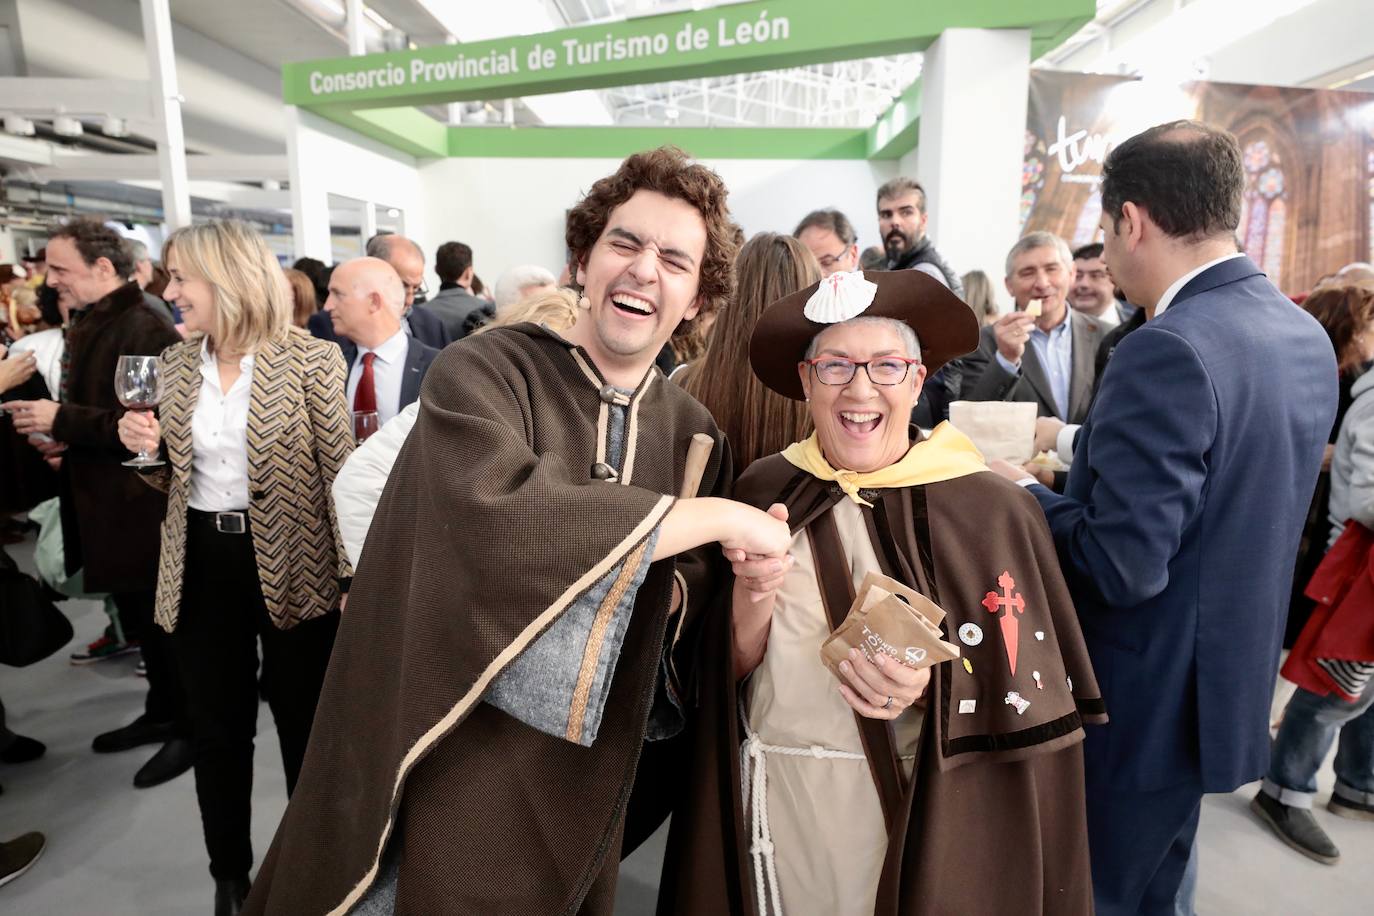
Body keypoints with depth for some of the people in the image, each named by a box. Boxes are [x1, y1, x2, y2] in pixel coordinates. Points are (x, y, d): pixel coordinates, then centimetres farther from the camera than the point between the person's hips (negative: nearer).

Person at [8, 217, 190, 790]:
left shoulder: (145, 330, -18)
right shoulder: (87, 327, 14)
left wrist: (63, 421, -22)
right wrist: (60, 441, 3)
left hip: (142, 510, -9)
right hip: (104, 504, 10)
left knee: (164, 623, 3)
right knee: (140, 621, 20)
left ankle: (191, 727, 20)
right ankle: (162, 713, 35)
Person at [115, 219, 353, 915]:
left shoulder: (310, 360, -11)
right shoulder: (173, 364, 5)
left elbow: (338, 471, -10)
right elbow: (172, 478, 14)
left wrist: (350, 574, -12)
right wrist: (145, 448, -9)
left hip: (289, 566, -4)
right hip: (202, 565, 5)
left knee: (303, 726, 11)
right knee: (216, 729, 17)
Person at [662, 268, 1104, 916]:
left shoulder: (989, 509, -13)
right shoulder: (762, 491, -5)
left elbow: (1031, 694, -9)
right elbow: (728, 675, -2)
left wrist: (930, 687, -26)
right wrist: (751, 601, -21)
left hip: (915, 814, -2)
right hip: (771, 807, 2)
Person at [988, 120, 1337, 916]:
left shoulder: (1168, 350, -26)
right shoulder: (1305, 335, 4)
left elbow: (1122, 565, -28)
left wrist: (1024, 493, -13)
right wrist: (1091, 454, 12)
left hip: (1147, 700, -9)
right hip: (1227, 679, 9)